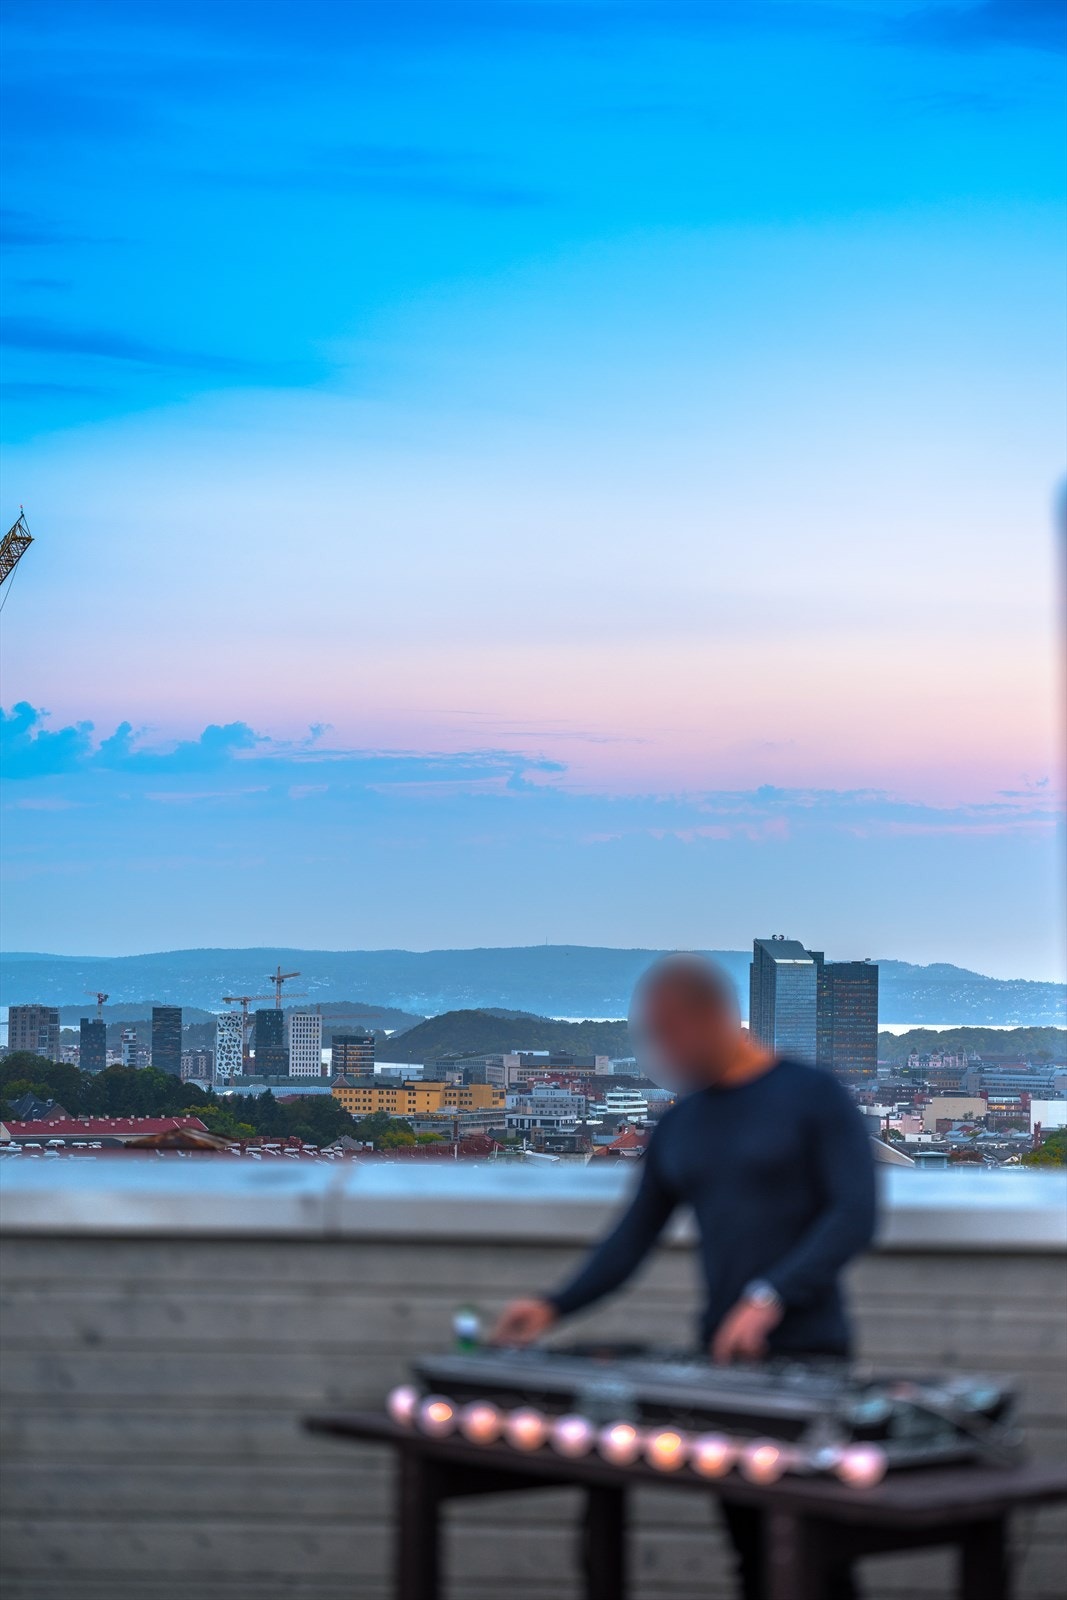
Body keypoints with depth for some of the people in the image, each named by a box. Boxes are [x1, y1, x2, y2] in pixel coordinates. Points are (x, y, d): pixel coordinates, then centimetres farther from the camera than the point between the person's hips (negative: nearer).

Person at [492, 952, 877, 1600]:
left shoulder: (813, 1097, -3)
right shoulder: (679, 1127, 15)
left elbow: (855, 1213, -12)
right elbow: (634, 1236, 17)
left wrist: (771, 1296, -22)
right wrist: (556, 1305, 4)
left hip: (807, 1351, -5)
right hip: (721, 1355, 5)